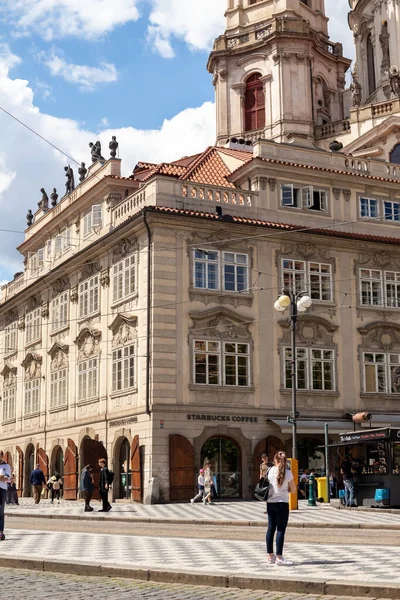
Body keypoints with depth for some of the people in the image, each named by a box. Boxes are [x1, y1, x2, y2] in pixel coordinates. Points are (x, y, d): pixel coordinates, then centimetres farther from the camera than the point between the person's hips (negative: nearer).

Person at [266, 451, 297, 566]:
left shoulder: (270, 471, 1)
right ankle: (279, 558, -4)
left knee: (271, 528, 13)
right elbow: (293, 490, -2)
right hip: (282, 503, -4)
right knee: (281, 530, -2)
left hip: (270, 503, 4)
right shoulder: (288, 473, -9)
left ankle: (270, 556, 20)